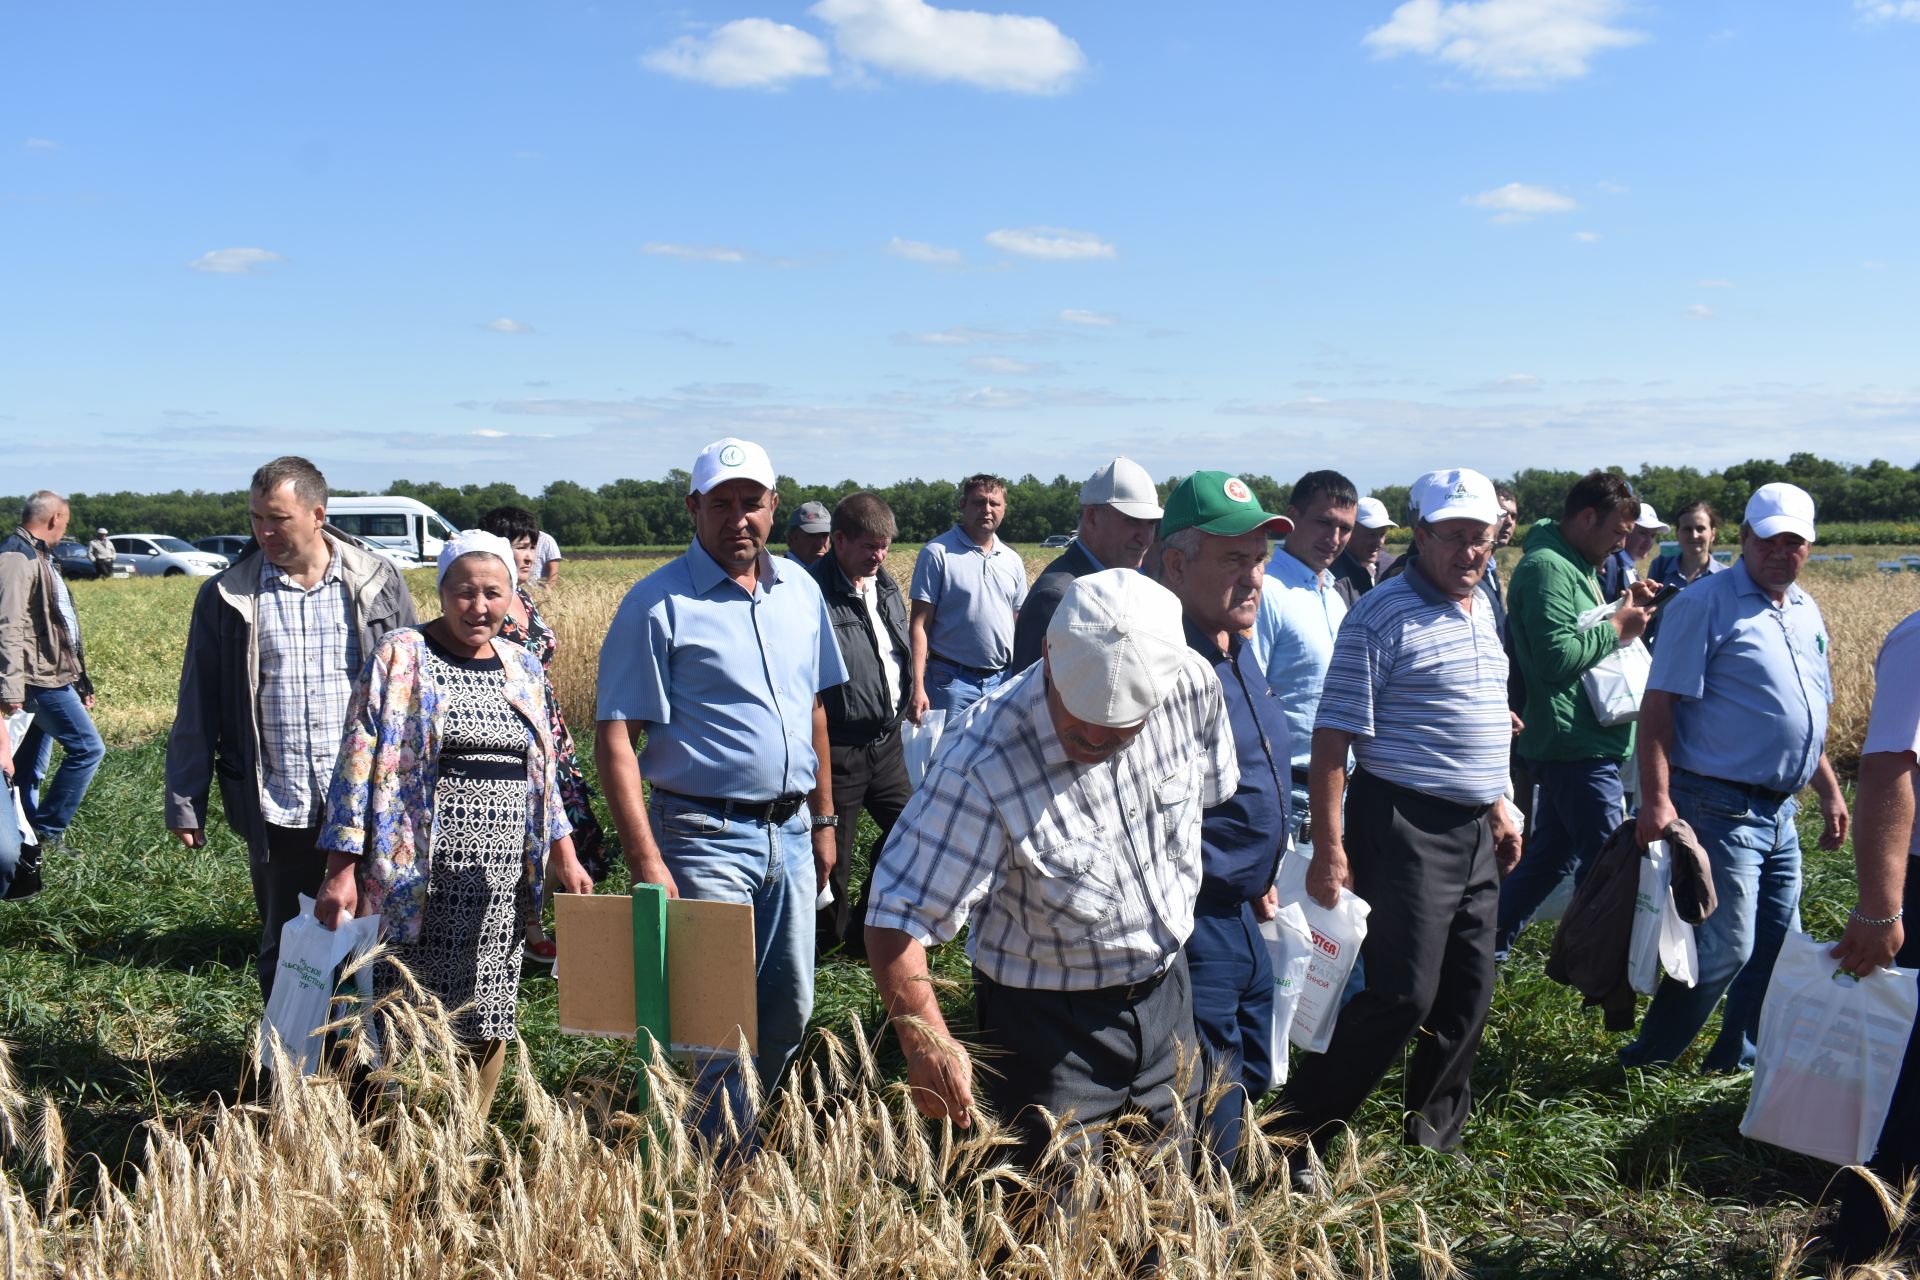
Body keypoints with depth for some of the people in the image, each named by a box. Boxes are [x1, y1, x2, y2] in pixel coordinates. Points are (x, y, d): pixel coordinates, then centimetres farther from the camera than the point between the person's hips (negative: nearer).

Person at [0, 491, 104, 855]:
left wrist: (80, 682, 24)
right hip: (40, 678, -10)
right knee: (87, 748, -9)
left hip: (51, 678, 10)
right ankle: (45, 833, -3)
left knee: (30, 768, 13)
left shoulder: (38, 557, 19)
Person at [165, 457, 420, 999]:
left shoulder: (377, 583, 2)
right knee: (283, 952, 11)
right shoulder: (226, 597, 2)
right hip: (276, 811, 0)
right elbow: (197, 710, 6)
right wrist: (185, 804, 5)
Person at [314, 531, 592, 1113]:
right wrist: (342, 869, -12)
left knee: (489, 1019, 8)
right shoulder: (401, 656, -2)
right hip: (421, 874, -5)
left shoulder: (522, 666, 13)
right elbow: (359, 764, -6)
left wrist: (564, 859, 15)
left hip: (503, 879, 5)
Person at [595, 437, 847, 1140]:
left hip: (790, 835, 6)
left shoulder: (799, 590, 9)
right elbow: (615, 738, -13)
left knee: (789, 1010, 13)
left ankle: (750, 1125, 33)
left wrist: (824, 819, 17)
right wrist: (646, 860, -20)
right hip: (706, 838, -6)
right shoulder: (659, 603, -9)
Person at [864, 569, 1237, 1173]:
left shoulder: (1193, 686, -16)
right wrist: (928, 1045, -39)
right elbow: (898, 917, -28)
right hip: (1047, 1021, -5)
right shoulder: (983, 763, -31)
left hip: (1167, 996, 5)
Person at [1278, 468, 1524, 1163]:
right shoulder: (1383, 615, -13)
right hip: (1405, 827, -8)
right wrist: (1329, 849, -21)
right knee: (1402, 996, -9)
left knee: (1468, 994, 14)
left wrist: (1497, 811, 22)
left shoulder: (1481, 609, 13)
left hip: (1473, 831, 8)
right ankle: (1296, 1135, 3)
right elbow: (1334, 735, -17)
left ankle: (1436, 1136, 31)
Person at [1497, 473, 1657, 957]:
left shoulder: (1577, 565, 17)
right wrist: (1617, 627, -15)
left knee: (1550, 856, 17)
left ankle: (1489, 945, 26)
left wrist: (1625, 608, 7)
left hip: (1573, 747, 11)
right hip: (1579, 748, -11)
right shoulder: (1547, 567, -16)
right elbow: (1557, 657, -26)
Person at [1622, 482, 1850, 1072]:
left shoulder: (1806, 613, 14)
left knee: (1777, 945, 12)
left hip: (1780, 812, 8)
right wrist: (1656, 798, -24)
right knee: (1725, 947, -8)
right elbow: (1658, 703, -16)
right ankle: (1647, 1062, 8)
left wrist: (1829, 790, 21)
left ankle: (1738, 1061, 27)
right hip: (1721, 807, -8)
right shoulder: (1706, 603, -11)